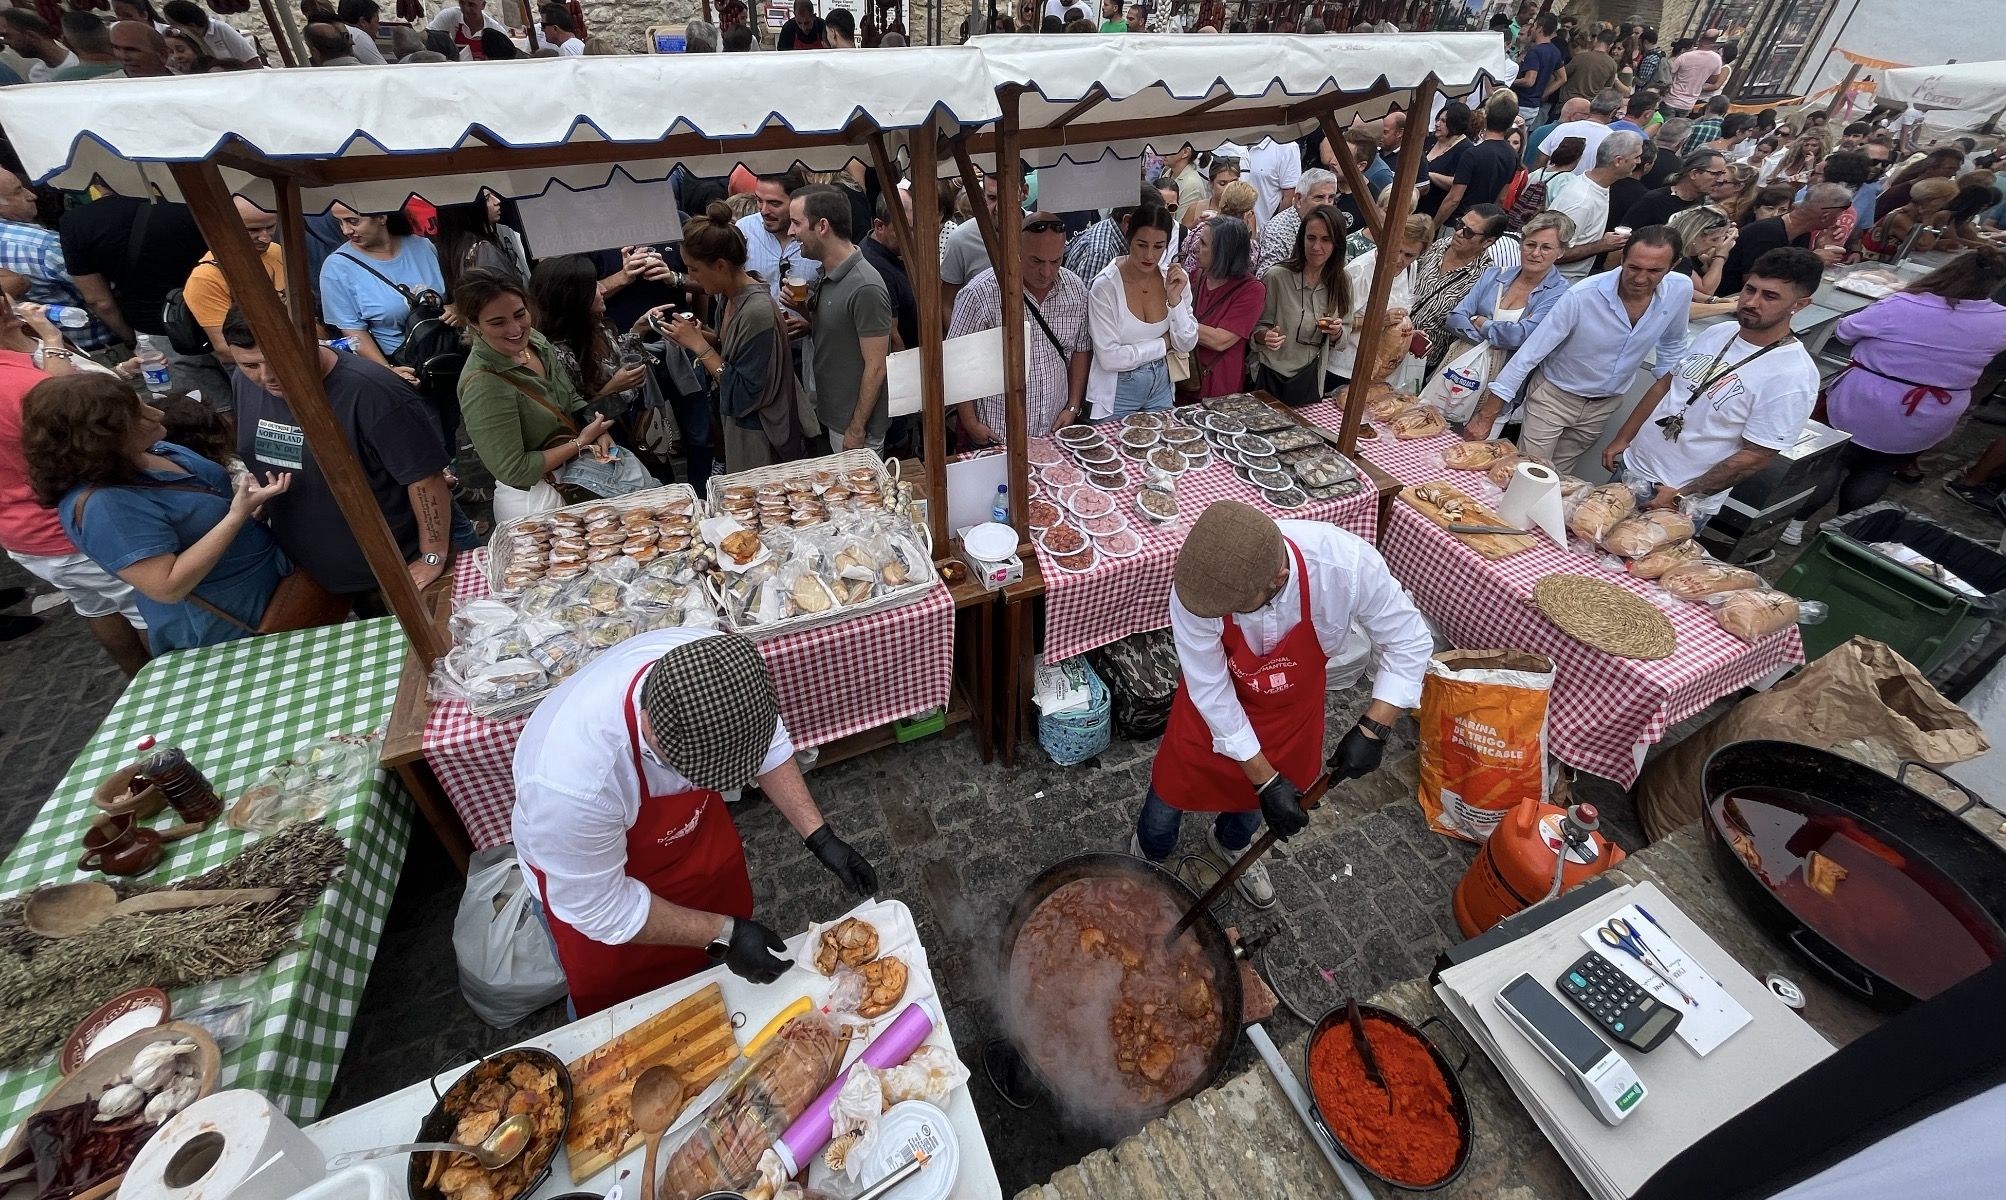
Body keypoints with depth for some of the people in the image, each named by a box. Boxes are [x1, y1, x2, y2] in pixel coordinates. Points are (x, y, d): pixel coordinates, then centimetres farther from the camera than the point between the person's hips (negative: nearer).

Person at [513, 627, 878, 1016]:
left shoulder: (721, 663, -33)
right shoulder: (570, 779, -46)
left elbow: (769, 746, -12)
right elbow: (599, 907, -28)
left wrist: (820, 837, -16)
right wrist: (723, 934, -25)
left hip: (691, 827, 4)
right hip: (590, 866, -4)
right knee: (620, 999, 23)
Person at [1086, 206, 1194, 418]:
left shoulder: (1176, 278, -4)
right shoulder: (1105, 286, -19)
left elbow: (1186, 344, -1)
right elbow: (1109, 358, -22)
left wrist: (1175, 299, -15)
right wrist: (1164, 343, -11)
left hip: (1160, 386, 5)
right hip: (1116, 395, -5)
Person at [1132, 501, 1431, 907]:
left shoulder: (1348, 564, -38)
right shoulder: (1195, 585, -39)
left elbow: (1409, 642, -19)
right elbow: (1210, 692, -26)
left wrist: (1374, 728, -29)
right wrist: (1266, 781, -23)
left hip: (1293, 706, 2)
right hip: (1216, 703, -2)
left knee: (1254, 798, 26)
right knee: (1175, 785, 16)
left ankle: (1230, 845, 62)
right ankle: (1147, 856, 51)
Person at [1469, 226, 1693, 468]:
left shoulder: (1681, 290, -11)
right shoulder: (1583, 295, -26)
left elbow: (1672, 344, 9)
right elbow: (1529, 353, -26)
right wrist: (1486, 417, -29)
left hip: (1605, 406, 4)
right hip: (1555, 396, -4)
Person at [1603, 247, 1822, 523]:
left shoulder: (1793, 376, -17)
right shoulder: (1717, 332, 2)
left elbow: (1757, 455, -17)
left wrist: (1682, 496, -19)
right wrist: (1622, 438, 9)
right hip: (1632, 464, 6)